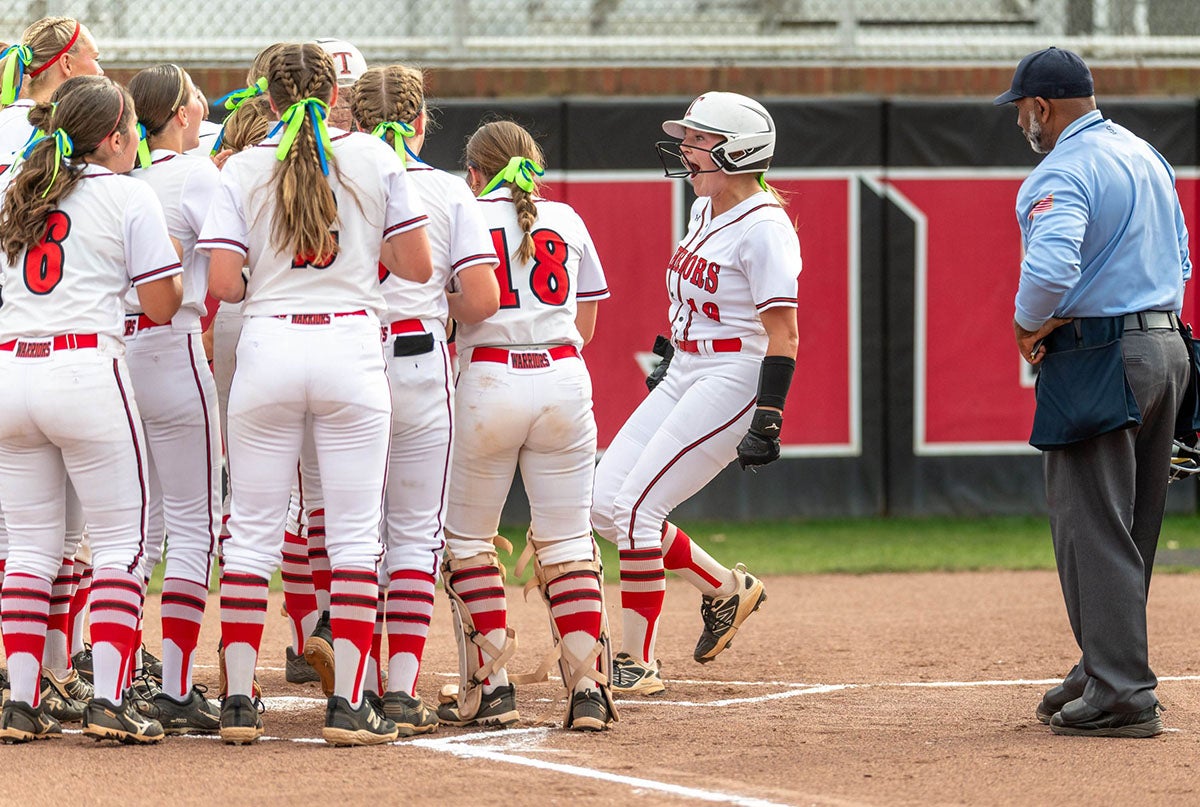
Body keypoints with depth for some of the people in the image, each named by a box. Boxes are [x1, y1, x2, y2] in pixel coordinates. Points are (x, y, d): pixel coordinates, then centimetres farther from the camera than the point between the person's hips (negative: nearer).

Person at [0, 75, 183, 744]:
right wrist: (174, 262, 17)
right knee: (121, 540, 2)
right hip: (87, 369, -5)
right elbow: (161, 305, -3)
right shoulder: (128, 194, -1)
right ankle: (110, 701, -7)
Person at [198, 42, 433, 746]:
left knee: (252, 532, 7)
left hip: (268, 345, 1)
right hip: (351, 342, -1)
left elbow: (223, 282, -4)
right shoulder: (376, 158, 3)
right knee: (356, 531, 2)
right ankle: (349, 703, -2)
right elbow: (418, 266, 3)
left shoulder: (244, 169, 4)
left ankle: (239, 700, 5)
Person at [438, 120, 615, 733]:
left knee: (467, 538, 10)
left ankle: (489, 687, 2)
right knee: (566, 540, 6)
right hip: (565, 381, 3)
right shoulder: (567, 221, 14)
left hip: (488, 379, -3)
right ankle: (587, 687, -6)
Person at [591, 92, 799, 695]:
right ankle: (724, 589, 17)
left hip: (733, 380, -10)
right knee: (603, 502, 4)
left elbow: (783, 335, -20)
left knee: (635, 508, -14)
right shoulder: (706, 208, 10)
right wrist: (670, 354, 28)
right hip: (684, 375, 10)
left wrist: (767, 420, -25)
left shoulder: (763, 228, -18)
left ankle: (637, 664, -5)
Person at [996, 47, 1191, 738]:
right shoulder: (1148, 156, 16)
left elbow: (1051, 266, -30)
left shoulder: (1063, 172, -14)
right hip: (1167, 348, 9)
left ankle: (1121, 694, -9)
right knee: (1132, 528, 16)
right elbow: (1178, 259, 23)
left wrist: (1029, 324, -13)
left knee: (1093, 527, -6)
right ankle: (1107, 673, 24)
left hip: (1097, 357, -9)